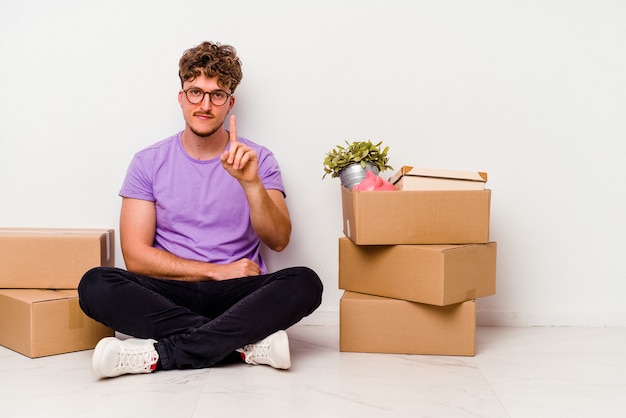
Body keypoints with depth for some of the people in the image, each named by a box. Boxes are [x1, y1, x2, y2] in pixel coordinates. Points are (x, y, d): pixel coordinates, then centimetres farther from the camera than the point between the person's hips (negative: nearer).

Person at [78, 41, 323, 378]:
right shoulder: (149, 162, 6)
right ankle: (249, 343, -26)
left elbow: (278, 240, -6)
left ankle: (160, 354, -28)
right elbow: (136, 255, -2)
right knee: (95, 285, -27)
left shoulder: (257, 160, 6)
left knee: (305, 283, -29)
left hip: (239, 294, 0)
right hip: (169, 297, 1)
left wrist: (251, 182, -22)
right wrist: (218, 271, -7)